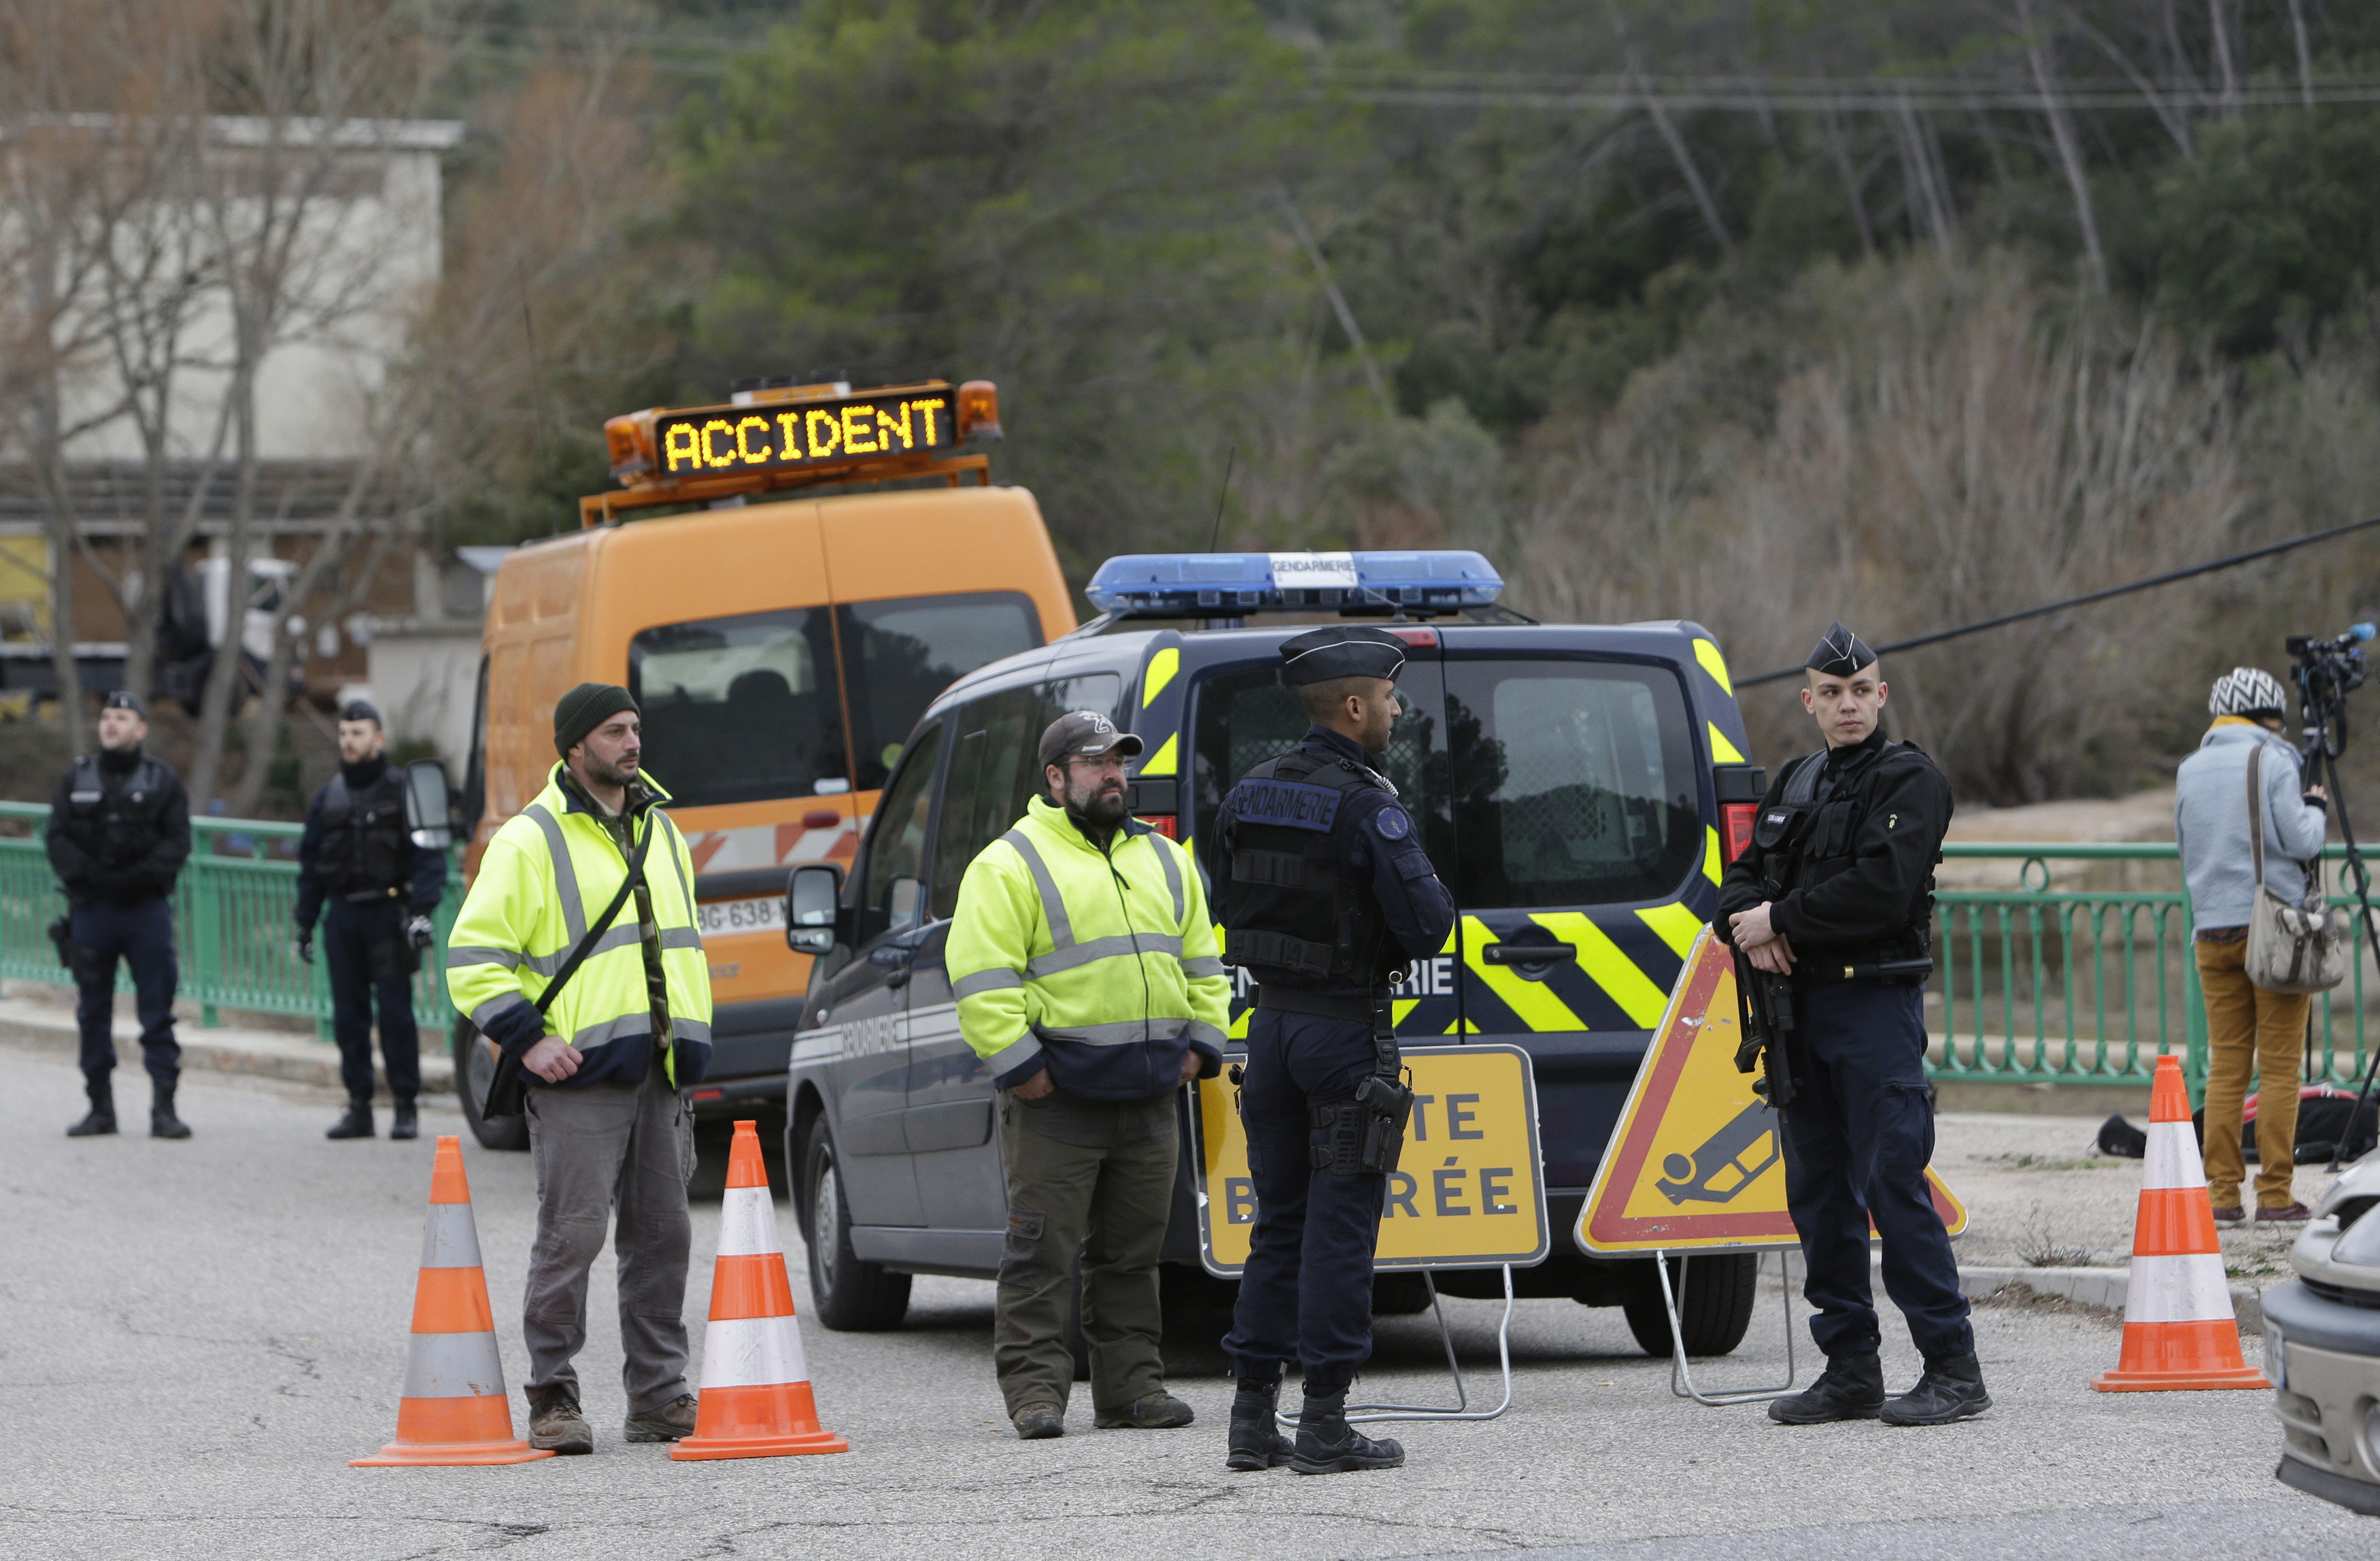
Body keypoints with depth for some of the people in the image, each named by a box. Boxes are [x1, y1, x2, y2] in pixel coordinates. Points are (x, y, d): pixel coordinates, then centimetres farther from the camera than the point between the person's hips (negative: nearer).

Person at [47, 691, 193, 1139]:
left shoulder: (163, 781, 4)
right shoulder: (77, 780, 9)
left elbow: (177, 842, -3)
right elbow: (58, 839, 2)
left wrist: (138, 877, -18)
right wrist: (89, 875, -15)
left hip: (146, 906, -2)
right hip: (91, 908, 2)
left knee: (157, 1012, -4)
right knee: (93, 1012, 6)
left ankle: (163, 1107, -3)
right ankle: (100, 1107, 14)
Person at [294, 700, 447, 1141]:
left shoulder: (402, 791, -1)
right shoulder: (328, 798, 15)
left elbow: (429, 857, -7)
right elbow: (310, 864, 20)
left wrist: (422, 911, -18)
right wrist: (304, 924, 15)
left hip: (388, 914, -5)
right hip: (343, 915, 5)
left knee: (395, 1010, -7)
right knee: (348, 1014, 4)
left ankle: (406, 1108, -2)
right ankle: (359, 1108, 10)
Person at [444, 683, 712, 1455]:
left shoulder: (661, 832, 17)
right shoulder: (531, 841, -5)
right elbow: (473, 956, -7)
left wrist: (690, 1046, 20)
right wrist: (528, 1040, -14)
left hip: (658, 1073, 7)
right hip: (579, 1074, -7)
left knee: (663, 1233, 7)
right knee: (572, 1233, -8)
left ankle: (659, 1395, 14)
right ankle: (553, 1401, -2)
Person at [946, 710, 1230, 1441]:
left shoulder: (1164, 860, 16)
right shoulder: (1011, 865, -4)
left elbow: (1202, 963, 22)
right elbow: (982, 976, -10)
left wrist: (1201, 1043, 10)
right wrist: (1017, 1063, -15)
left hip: (1149, 1098, 6)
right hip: (1058, 1100, -6)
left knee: (1133, 1251, 9)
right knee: (1043, 1251, -5)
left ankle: (1131, 1387, 14)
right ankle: (1035, 1388, -2)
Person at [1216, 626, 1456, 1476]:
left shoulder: (1250, 795, 7)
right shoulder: (1365, 806, -16)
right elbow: (1425, 925, -19)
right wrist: (1433, 894, 2)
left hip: (1271, 1020, 7)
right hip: (1346, 1025, -7)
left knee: (1279, 1221, 13)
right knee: (1340, 1223, -2)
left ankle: (1252, 1415, 13)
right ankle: (1324, 1425, -2)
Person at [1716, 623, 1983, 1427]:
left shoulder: (1908, 780, -6)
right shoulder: (1795, 784, 18)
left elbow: (1880, 891, -19)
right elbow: (1742, 876, 16)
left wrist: (1781, 918, -12)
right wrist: (1749, 921, -7)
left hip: (1877, 1006, -8)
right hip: (1799, 1007, 8)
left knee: (1894, 1186, -11)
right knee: (1819, 1194, 8)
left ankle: (1952, 1368, -9)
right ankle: (1850, 1369, 14)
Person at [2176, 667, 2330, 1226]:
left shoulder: (2190, 771, 10)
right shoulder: (2272, 763, -6)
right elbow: (2301, 842, -11)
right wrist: (2316, 809, 9)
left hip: (2213, 928, 5)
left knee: (2225, 1068, 6)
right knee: (2280, 1068, -1)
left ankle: (2221, 1195, 2)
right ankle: (2274, 1195, -4)